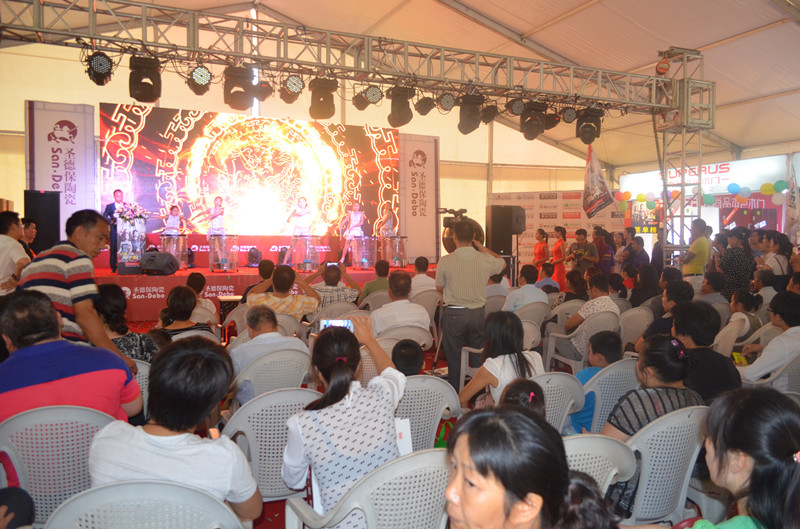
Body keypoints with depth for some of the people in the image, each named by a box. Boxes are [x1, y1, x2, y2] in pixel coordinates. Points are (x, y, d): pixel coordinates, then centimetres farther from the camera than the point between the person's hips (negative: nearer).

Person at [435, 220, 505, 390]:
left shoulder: (445, 261, -12)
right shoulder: (486, 260, -5)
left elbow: (439, 288, 3)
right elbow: (502, 262, 19)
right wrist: (482, 247, 15)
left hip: (454, 313, -2)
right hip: (478, 313, 3)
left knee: (454, 358, 8)